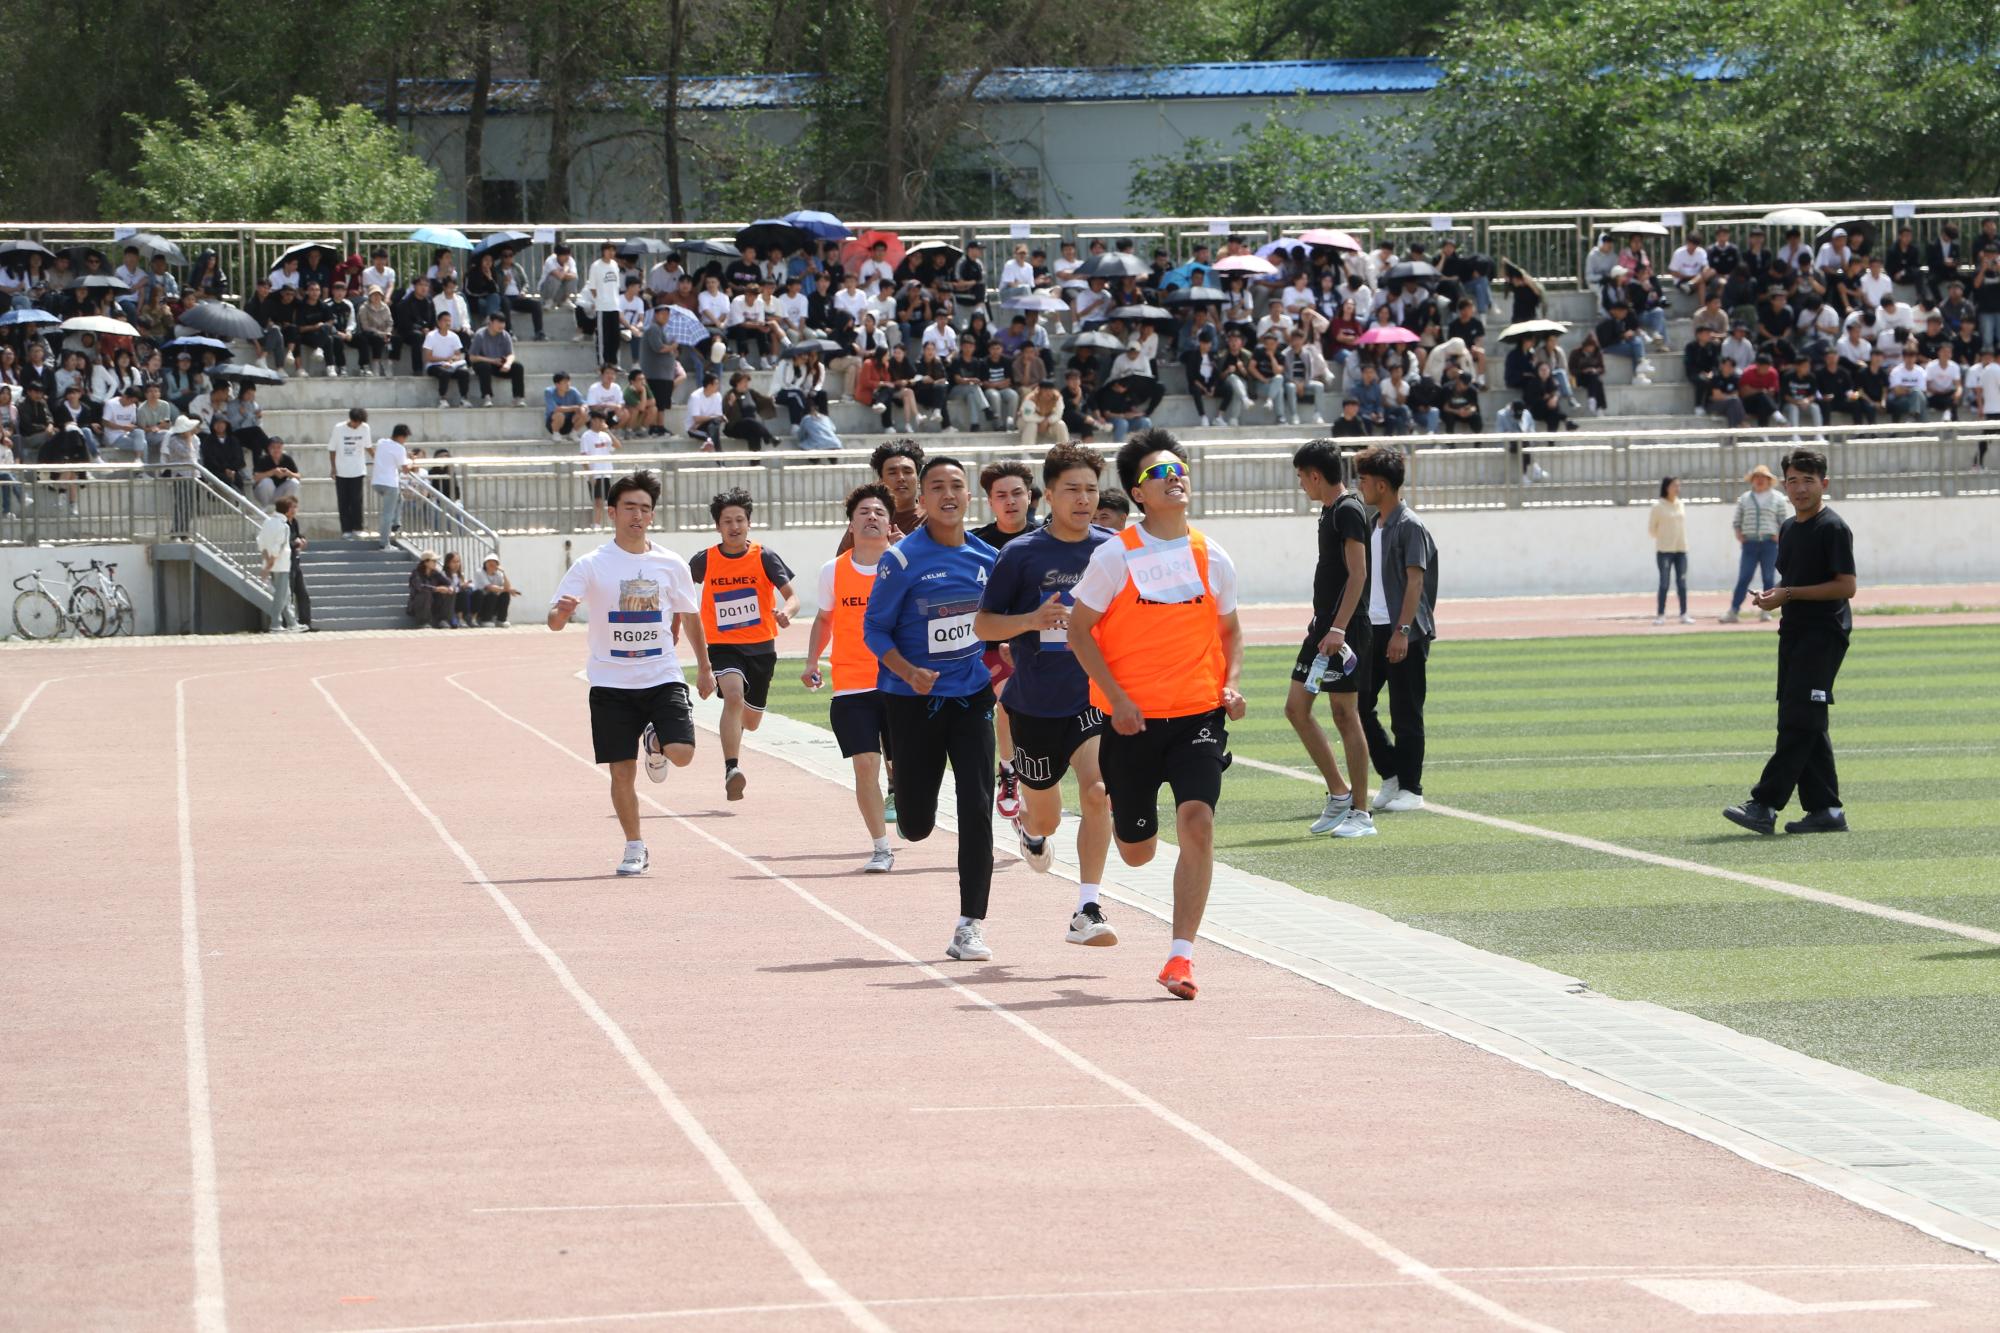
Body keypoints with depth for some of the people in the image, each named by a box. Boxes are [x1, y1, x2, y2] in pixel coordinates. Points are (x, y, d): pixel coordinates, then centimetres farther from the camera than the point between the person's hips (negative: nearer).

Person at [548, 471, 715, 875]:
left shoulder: (671, 565, 3)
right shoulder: (592, 566, -5)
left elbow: (689, 617, 17)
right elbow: (554, 620, -11)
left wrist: (704, 669, 21)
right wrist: (561, 612, -35)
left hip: (663, 678, 1)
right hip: (611, 683, -1)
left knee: (681, 753, -17)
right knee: (622, 770, 0)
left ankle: (655, 743, 19)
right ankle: (635, 849, 17)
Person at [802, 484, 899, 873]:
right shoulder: (833, 571, 5)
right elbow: (824, 618, 19)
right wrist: (812, 661, 10)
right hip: (851, 687, 1)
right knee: (865, 763, -9)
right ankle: (881, 848, -2)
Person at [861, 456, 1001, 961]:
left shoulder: (987, 558, 2)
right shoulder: (902, 559, -10)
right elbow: (874, 629, -8)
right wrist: (909, 672, -22)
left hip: (972, 696, 2)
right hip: (914, 702, -2)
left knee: (976, 810, -10)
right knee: (916, 824, 5)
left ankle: (970, 927, -5)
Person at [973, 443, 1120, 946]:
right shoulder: (1021, 554, -7)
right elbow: (983, 624, -3)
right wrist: (1032, 620, -19)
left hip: (1095, 697, 0)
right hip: (1035, 703, 0)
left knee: (1097, 790, -23)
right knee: (1047, 819, 14)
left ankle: (1087, 912, -19)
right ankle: (1028, 826, 54)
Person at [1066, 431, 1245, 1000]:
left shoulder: (1211, 558, 5)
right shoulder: (1115, 556, -5)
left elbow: (1229, 631, 19)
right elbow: (1079, 629, -2)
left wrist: (1230, 685, 1)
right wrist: (1116, 698, -11)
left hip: (1199, 713, 1)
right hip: (1132, 718, -1)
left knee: (1197, 820, -19)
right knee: (1137, 850, 8)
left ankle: (1181, 956, -15)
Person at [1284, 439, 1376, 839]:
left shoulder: (1348, 511, -13)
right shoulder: (1330, 511, 15)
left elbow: (1357, 573, -20)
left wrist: (1338, 628, -24)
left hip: (1346, 631, -10)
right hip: (1323, 627, 10)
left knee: (1345, 716, -6)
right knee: (1296, 708, 9)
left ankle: (1360, 812, 0)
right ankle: (1339, 794, 15)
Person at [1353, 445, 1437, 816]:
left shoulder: (1409, 527, -11)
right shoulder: (1372, 525, 15)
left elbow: (1415, 580, -17)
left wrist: (1402, 631, -24)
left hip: (1405, 634, -8)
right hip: (1373, 629, 8)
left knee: (1405, 713, -2)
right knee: (1358, 705, 6)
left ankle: (1410, 789, 6)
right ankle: (1391, 775, 18)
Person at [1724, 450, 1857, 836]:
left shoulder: (1833, 528, -9)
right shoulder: (1789, 528, 17)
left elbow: (1846, 586, -15)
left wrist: (1789, 594, -18)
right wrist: (1772, 596, 4)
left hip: (1824, 633, -9)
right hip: (1794, 631, 9)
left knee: (1798, 721, -13)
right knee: (1804, 723, 8)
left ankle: (1765, 805, -19)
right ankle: (1827, 810, 11)